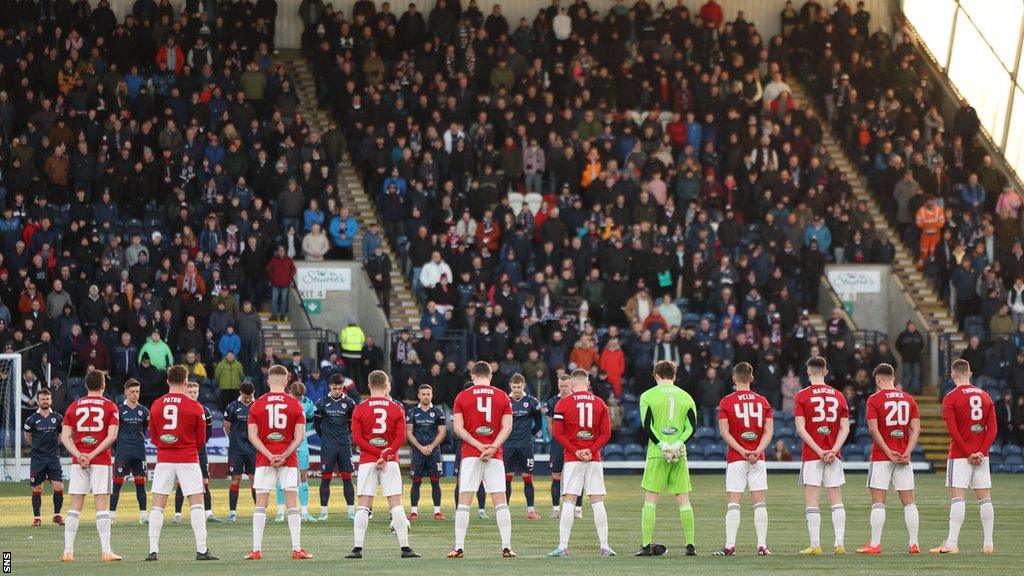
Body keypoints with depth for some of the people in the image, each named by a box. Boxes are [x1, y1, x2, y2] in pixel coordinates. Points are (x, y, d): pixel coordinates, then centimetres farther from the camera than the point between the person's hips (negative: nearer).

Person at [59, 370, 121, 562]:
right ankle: (106, 551, -7)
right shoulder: (110, 407, 1)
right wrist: (93, 455, -11)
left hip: (78, 461, 2)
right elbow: (112, 436, -10)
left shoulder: (73, 406, 9)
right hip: (101, 460, -2)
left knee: (75, 506, 4)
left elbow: (65, 436, 1)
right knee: (102, 505, -3)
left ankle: (68, 551, 1)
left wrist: (79, 455, -8)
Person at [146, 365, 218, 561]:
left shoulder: (156, 405, 3)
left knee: (157, 506, 5)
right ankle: (202, 550, -4)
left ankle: (153, 550, 0)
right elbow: (201, 440, 3)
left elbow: (153, 437, 10)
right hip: (188, 460, -2)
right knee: (196, 505, 1)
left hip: (163, 460, 2)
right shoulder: (195, 407, -5)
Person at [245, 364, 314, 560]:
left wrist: (270, 456, -8)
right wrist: (284, 455, -7)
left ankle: (256, 550, -2)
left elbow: (252, 436, -5)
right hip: (289, 461, 0)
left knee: (260, 505, 2)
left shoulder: (257, 404, 1)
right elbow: (300, 436, -6)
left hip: (264, 460, 0)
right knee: (292, 505, 3)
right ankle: (297, 549, 0)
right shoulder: (295, 404, -1)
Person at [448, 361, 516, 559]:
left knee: (464, 502, 0)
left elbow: (458, 428, -4)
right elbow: (507, 427, -3)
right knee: (500, 503, 3)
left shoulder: (462, 397, 3)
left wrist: (479, 445, -8)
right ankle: (507, 547, -2)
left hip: (470, 454, -1)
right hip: (495, 456, 1)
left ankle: (459, 548, -4)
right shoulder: (503, 397, 5)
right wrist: (492, 447, -9)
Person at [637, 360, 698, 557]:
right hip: (680, 453, 2)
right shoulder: (686, 397, 9)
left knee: (650, 500, 2)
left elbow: (647, 425, -9)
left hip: (657, 453, -2)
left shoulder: (648, 396, 1)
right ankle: (690, 545, 3)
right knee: (683, 501, 6)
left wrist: (661, 445, -10)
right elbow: (692, 425, 0)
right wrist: (678, 443, -7)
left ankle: (646, 545, -2)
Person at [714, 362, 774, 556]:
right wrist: (758, 451, -7)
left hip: (736, 459, -2)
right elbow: (769, 431, 0)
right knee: (759, 503, 4)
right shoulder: (763, 401, 6)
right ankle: (762, 545, 1)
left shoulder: (726, 402, -2)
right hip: (758, 459, 2)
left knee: (733, 504, -3)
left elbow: (724, 432, -8)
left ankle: (730, 545, -9)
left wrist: (742, 451, -10)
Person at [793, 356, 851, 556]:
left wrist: (819, 451, -10)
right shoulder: (838, 396, 7)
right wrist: (833, 451, -5)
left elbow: (800, 429, -10)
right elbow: (845, 428, 1)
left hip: (811, 456, -3)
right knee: (836, 500, 7)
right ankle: (840, 544, 1)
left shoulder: (802, 396, -3)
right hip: (834, 455, 3)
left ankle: (815, 545, -7)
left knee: (811, 502, -2)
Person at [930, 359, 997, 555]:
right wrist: (981, 452, -2)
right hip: (982, 455, 5)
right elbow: (993, 429, 4)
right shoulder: (985, 396, 9)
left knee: (957, 496, -8)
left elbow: (953, 430, -13)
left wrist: (969, 453, -9)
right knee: (985, 498, 7)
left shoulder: (950, 398, -6)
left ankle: (952, 543, -14)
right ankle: (988, 544, 8)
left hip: (960, 456, -5)